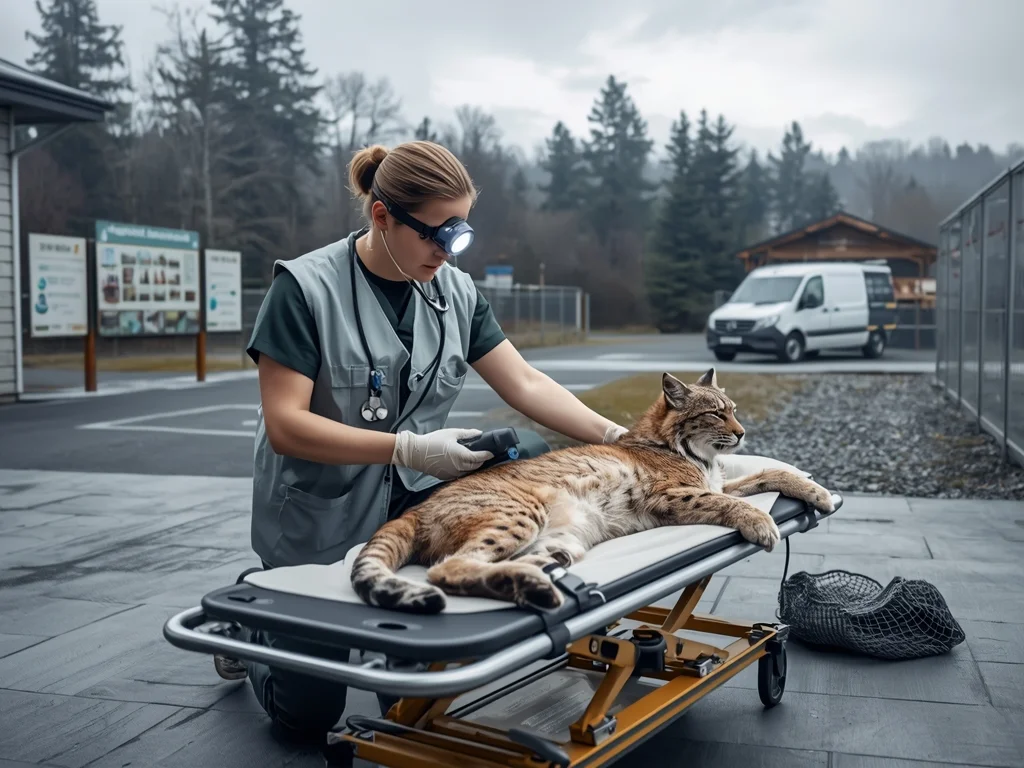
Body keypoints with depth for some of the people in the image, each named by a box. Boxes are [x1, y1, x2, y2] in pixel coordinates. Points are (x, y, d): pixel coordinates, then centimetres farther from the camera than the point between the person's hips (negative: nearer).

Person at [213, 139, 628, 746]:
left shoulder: (456, 291, -4)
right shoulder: (307, 287, -20)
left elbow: (526, 384, -4)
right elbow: (285, 425, -24)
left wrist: (619, 438, -15)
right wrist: (408, 448, -33)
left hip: (414, 496, 5)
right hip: (320, 517, -4)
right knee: (308, 714, 1)